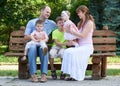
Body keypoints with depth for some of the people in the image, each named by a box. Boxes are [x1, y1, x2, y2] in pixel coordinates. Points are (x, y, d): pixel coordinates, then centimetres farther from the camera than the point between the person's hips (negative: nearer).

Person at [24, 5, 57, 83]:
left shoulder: (51, 23, 17)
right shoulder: (31, 22, 11)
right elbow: (26, 37, 4)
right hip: (32, 44, -1)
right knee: (32, 48, -37)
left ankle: (44, 74, -40)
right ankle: (33, 74, -37)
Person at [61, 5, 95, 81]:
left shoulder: (89, 23, -4)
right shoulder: (80, 23, 21)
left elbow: (83, 35, -13)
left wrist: (72, 32, -9)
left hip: (87, 46, -7)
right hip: (80, 46, 7)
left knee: (73, 52, -33)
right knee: (67, 51, -23)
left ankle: (77, 75, -26)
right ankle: (72, 75, -25)